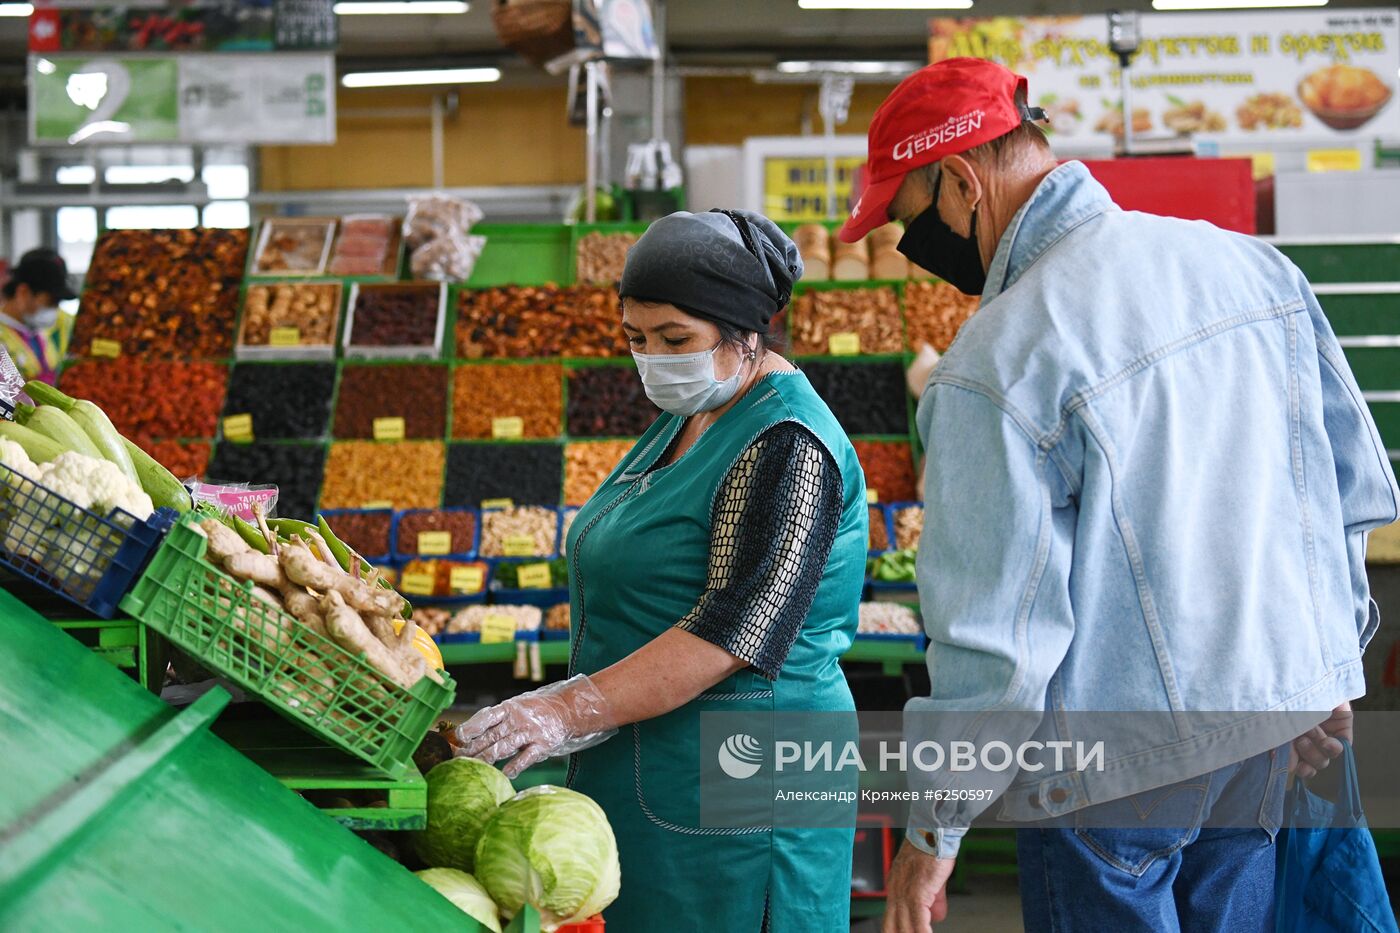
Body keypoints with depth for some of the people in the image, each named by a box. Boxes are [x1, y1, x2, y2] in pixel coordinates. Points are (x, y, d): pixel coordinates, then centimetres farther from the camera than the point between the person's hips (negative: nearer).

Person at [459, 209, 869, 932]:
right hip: (643, 765, 9)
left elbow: (733, 632, -26)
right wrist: (562, 709, 13)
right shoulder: (690, 417, 14)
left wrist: (570, 712, -29)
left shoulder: (787, 447, -17)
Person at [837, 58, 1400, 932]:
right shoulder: (1255, 264, 1)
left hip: (1117, 769, -7)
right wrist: (1329, 670, 22)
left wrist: (933, 833, -6)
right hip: (1279, 728, 7)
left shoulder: (995, 367, -20)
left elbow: (995, 636, -18)